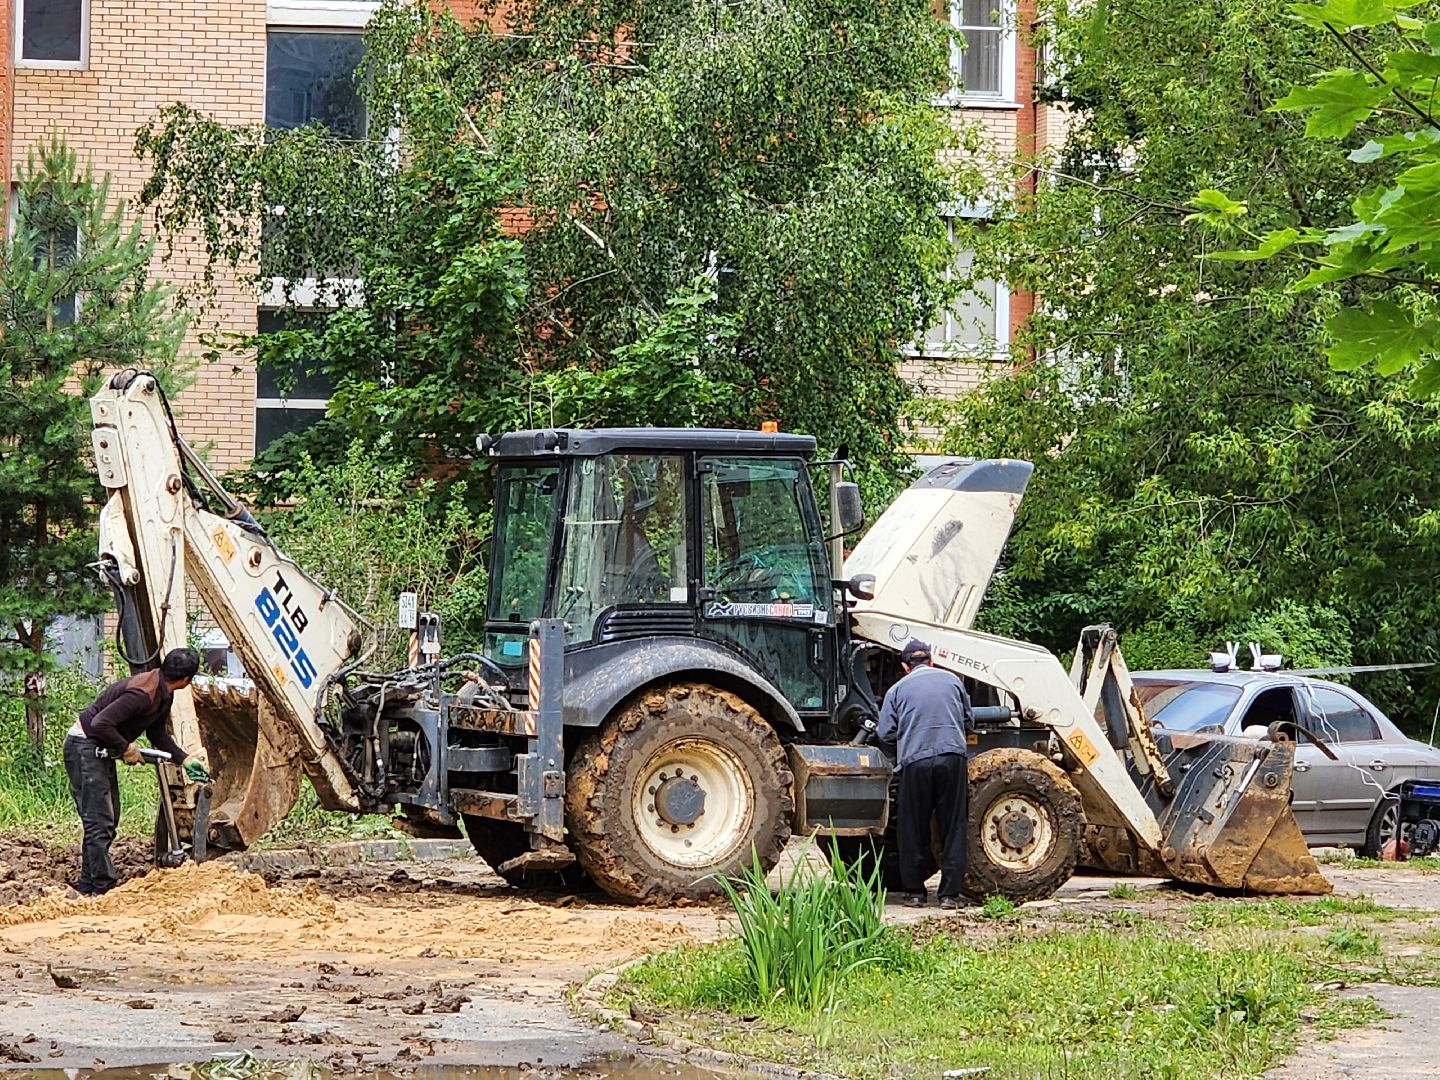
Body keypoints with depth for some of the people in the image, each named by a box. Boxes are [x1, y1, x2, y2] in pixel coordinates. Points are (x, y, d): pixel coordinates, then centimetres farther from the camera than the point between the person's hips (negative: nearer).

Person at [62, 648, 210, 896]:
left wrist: (185, 759, 13)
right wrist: (126, 749, -20)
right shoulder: (143, 694, -28)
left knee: (109, 818, 13)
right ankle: (102, 887, -9)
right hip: (84, 746, -11)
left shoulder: (163, 694, 4)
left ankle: (88, 886, 19)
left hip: (101, 751, 11)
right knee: (100, 822, -11)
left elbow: (157, 734, 19)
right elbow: (100, 723, -32)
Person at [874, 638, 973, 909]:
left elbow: (885, 733, 6)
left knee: (913, 831, 9)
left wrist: (897, 755, 26)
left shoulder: (898, 690, 10)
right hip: (953, 757, 1)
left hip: (915, 762, -1)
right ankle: (950, 894, 3)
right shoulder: (952, 681, 16)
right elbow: (966, 717, 29)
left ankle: (914, 892, 11)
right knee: (953, 829, 5)